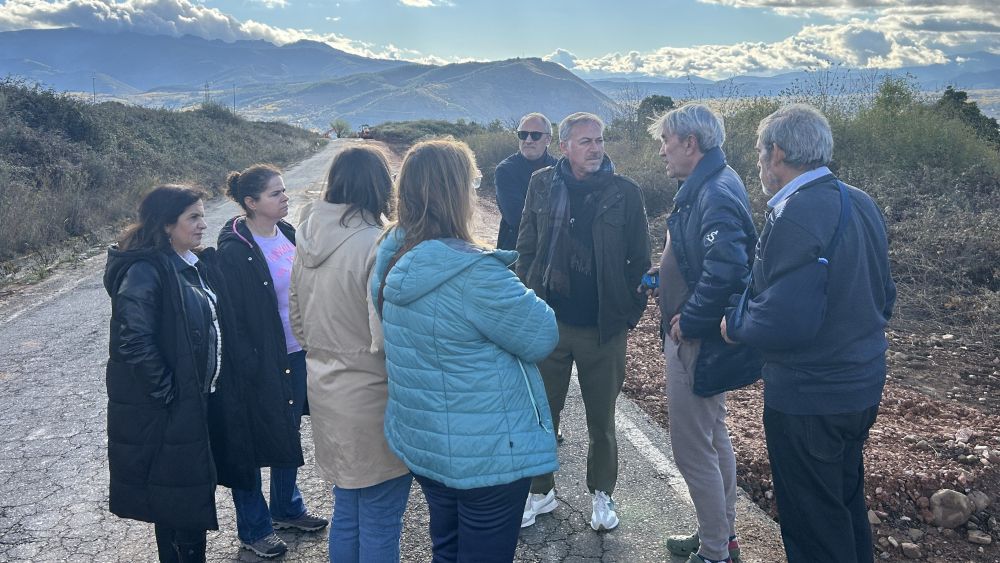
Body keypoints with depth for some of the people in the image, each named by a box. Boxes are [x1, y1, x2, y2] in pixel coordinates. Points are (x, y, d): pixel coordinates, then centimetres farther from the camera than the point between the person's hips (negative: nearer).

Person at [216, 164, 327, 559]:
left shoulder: (286, 234, 3)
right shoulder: (234, 252, -18)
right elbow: (232, 318, -17)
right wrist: (249, 370, -16)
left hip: (296, 355, 7)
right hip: (261, 364, -7)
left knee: (289, 433, 20)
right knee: (254, 442, 8)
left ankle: (287, 508, 40)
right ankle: (254, 529, 25)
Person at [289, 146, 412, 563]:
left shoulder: (308, 240, 4)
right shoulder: (377, 244, -20)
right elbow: (386, 335, -22)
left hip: (325, 389, 8)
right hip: (370, 396, -8)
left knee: (346, 510, 23)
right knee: (380, 523, 8)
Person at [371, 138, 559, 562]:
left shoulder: (393, 259, -2)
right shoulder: (472, 274, -27)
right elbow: (542, 337, -17)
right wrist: (520, 297, 1)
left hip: (424, 443, 8)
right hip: (486, 453, -7)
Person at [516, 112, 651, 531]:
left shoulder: (624, 192, -5)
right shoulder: (543, 184, 1)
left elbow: (639, 259, -1)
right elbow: (526, 248, 6)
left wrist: (629, 311, -4)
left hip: (604, 327, -1)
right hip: (549, 322, 2)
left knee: (602, 420, 13)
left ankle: (602, 494, 33)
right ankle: (541, 491, 31)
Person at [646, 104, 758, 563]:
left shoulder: (716, 194, -23)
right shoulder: (705, 186, 11)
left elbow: (725, 269, -34)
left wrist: (688, 322, -24)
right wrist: (664, 272, 7)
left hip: (698, 341, -11)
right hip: (699, 336, 11)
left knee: (693, 448, 1)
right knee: (714, 437, 22)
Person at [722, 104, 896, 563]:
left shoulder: (794, 217, -24)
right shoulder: (860, 203, 4)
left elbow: (785, 322, -30)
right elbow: (883, 298, 12)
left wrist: (735, 326, -12)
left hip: (808, 400, -9)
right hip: (864, 387, 9)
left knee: (813, 523, 8)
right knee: (847, 501, 26)